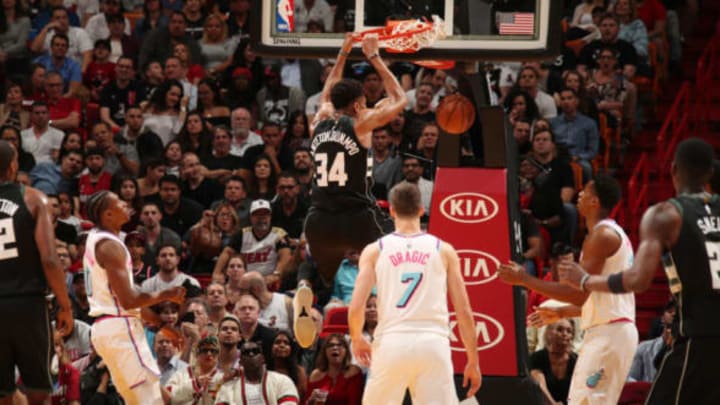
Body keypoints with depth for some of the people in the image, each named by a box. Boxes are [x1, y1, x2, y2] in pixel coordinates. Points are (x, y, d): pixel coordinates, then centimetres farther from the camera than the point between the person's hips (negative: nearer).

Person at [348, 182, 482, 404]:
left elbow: (356, 307, -1)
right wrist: (473, 361, 14)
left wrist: (357, 339, 19)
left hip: (392, 343, 0)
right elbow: (464, 311, 7)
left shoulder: (375, 250, 7)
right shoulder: (444, 250, 9)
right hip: (434, 343, 0)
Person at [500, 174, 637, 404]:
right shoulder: (613, 233, 19)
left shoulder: (602, 235, -13)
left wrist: (525, 280, -15)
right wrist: (561, 313, 30)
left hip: (609, 333, -11)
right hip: (608, 331, 11)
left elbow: (578, 294, -19)